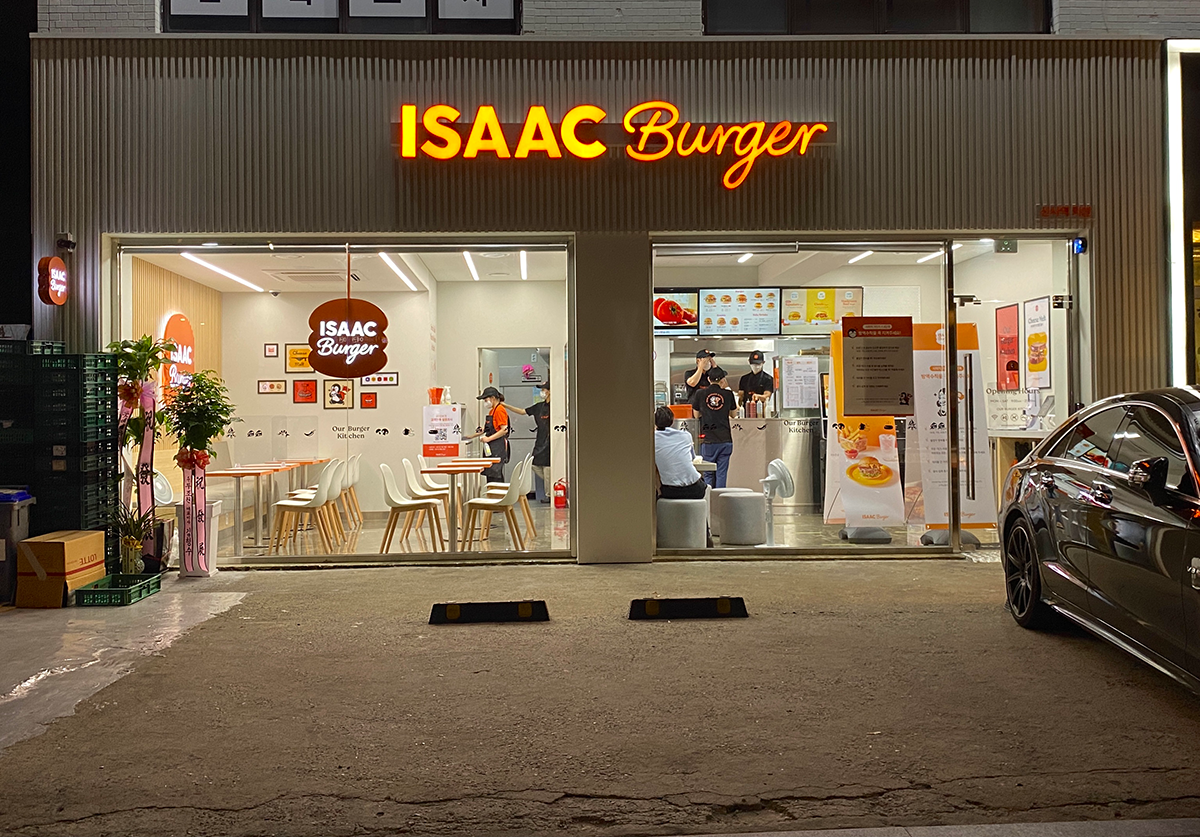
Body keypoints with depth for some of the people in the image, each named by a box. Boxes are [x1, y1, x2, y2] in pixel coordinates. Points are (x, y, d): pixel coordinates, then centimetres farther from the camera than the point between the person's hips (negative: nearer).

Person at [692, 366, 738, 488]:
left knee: (708, 474, 7)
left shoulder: (700, 394, -1)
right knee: (721, 473, 4)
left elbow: (696, 415, 11)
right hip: (725, 439, 0)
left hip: (708, 439, 0)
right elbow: (734, 413, 16)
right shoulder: (728, 394, 0)